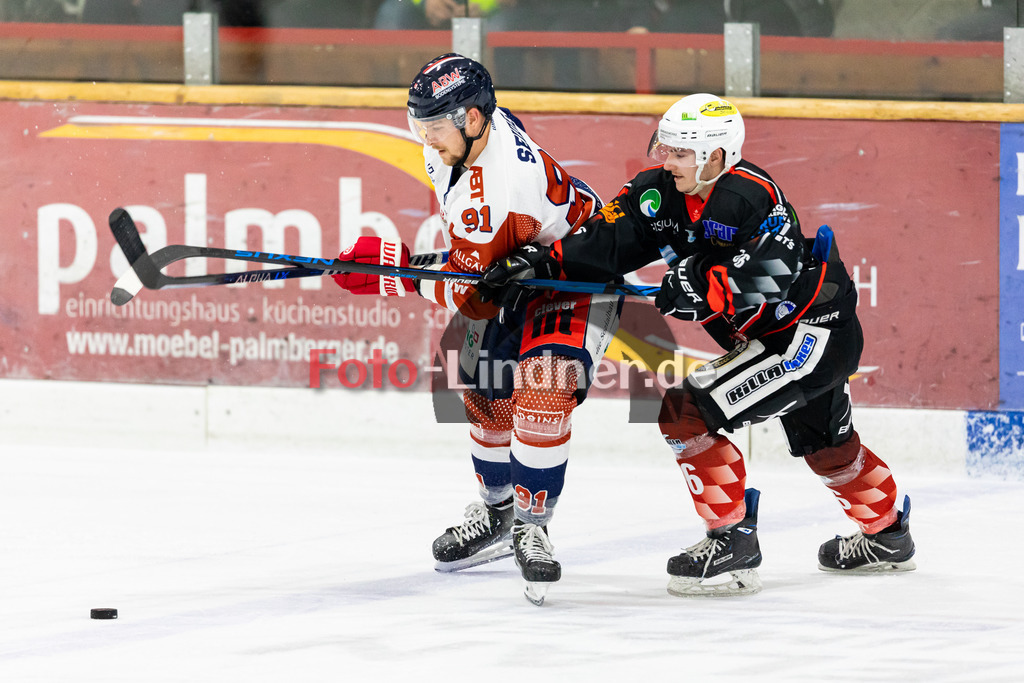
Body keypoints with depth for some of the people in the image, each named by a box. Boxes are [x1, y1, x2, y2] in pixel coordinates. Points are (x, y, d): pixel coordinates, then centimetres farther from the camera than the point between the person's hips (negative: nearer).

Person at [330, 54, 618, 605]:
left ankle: (531, 524, -10)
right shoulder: (461, 133, -13)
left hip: (577, 279, -9)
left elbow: (468, 295, -32)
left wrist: (394, 268, -28)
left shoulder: (492, 192, -39)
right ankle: (498, 508, 31)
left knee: (543, 394, -24)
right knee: (486, 397, 10)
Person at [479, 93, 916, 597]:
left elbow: (772, 285, -36)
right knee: (825, 444, 30)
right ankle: (885, 535, 54)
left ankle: (733, 538, -9)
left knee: (687, 413, -18)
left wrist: (703, 286, -42)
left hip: (816, 330, -10)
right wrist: (540, 262, -21)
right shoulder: (659, 192, -5)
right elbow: (604, 242, -8)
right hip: (763, 337, 10)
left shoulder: (755, 197, -29)